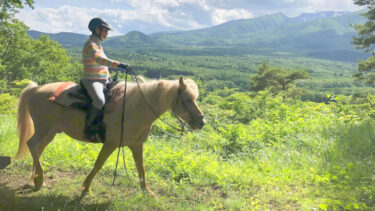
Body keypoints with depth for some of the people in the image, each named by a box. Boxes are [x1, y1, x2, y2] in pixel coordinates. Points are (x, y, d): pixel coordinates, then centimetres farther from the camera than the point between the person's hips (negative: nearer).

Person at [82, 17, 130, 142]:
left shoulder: (98, 44, 18)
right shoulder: (90, 45, -12)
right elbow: (99, 59, -31)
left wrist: (108, 77, 15)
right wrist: (118, 64, -41)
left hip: (103, 80, 10)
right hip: (91, 80, -10)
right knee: (99, 101, -34)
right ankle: (88, 129, -21)